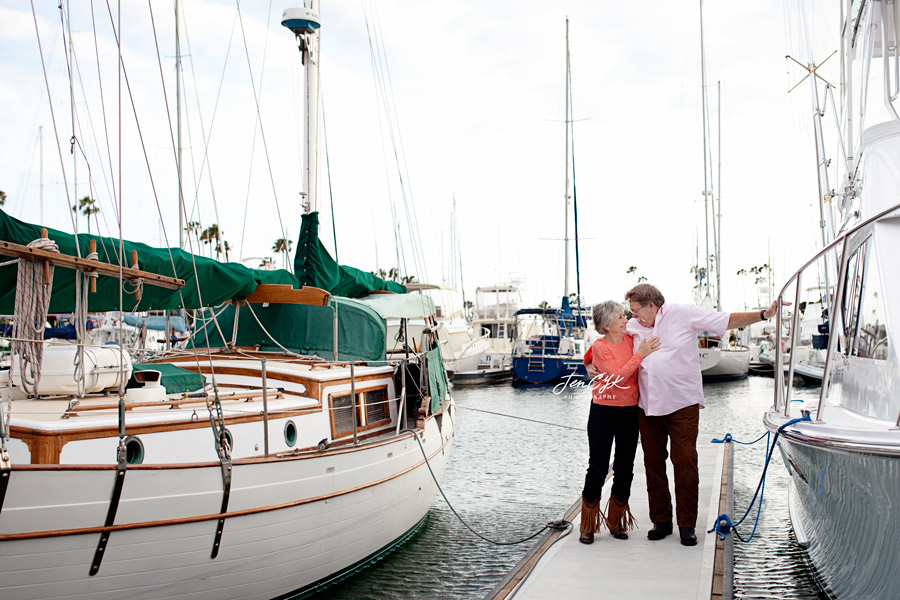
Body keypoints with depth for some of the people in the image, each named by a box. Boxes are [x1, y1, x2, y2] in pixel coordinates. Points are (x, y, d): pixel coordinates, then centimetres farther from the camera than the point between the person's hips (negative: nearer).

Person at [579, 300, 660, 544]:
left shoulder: (632, 339, 3)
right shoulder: (599, 347, -9)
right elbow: (617, 377, -19)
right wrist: (639, 354, -20)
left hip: (630, 412, 4)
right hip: (603, 412, -4)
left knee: (625, 468, 8)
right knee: (598, 467, -2)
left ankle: (617, 522, 23)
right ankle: (588, 526, 10)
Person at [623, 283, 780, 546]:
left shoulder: (683, 314, -2)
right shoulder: (632, 327, 10)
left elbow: (728, 320, -2)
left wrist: (763, 315, -9)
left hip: (682, 404, -4)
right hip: (647, 406, 4)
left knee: (685, 462, -6)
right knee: (653, 463, 7)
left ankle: (686, 525, 6)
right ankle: (661, 521, 19)